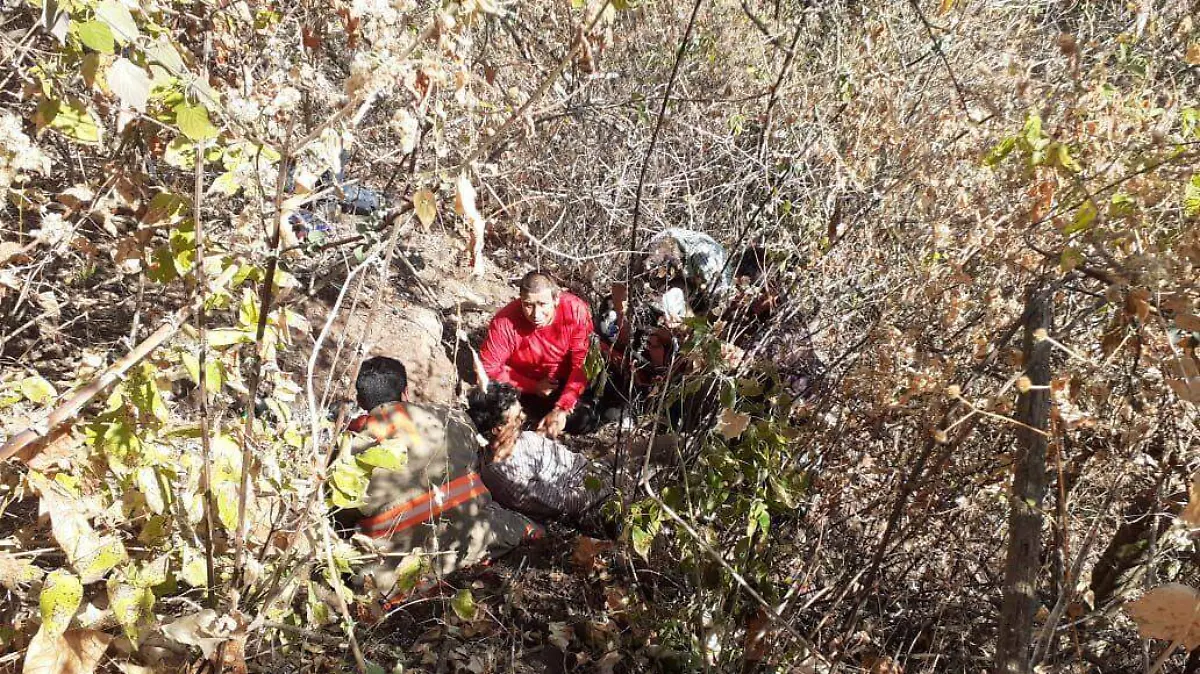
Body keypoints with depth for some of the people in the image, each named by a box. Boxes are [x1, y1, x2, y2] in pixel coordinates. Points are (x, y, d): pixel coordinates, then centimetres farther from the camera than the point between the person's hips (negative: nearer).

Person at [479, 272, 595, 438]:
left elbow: (582, 364, -23)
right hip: (523, 386, 0)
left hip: (564, 383, 0)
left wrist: (561, 409, -32)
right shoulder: (505, 322, -26)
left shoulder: (576, 311, -25)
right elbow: (489, 368, -17)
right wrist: (533, 387, -18)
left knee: (585, 420, -22)